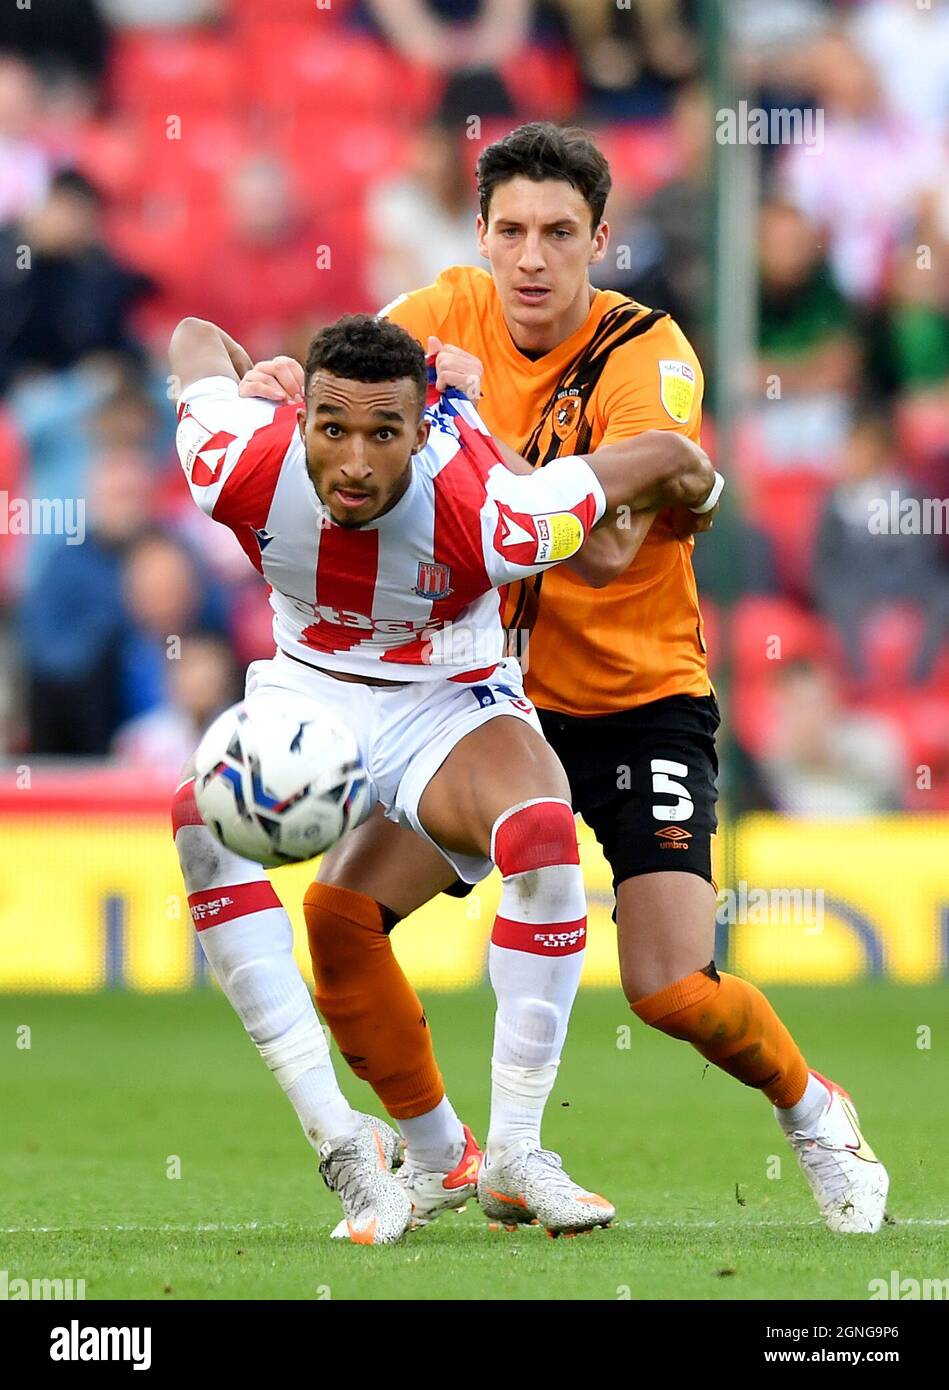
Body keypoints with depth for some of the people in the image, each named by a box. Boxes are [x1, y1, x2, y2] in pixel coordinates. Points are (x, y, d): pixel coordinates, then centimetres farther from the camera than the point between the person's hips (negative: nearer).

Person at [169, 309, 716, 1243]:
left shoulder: (485, 517, -33)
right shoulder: (244, 471, -25)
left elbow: (667, 462, -19)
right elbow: (196, 338, -3)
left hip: (450, 704, -2)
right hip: (307, 693, 2)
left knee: (544, 833, -34)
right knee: (203, 821, -30)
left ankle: (515, 1154, -22)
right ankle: (341, 1143, -28)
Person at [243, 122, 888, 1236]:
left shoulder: (648, 356, -19)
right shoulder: (449, 312, -6)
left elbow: (605, 551, -31)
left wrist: (483, 431, -41)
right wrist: (274, 383, -28)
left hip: (641, 698, -4)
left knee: (672, 990, -15)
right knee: (339, 908, -11)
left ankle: (810, 1111, 18)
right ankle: (442, 1160, 9)